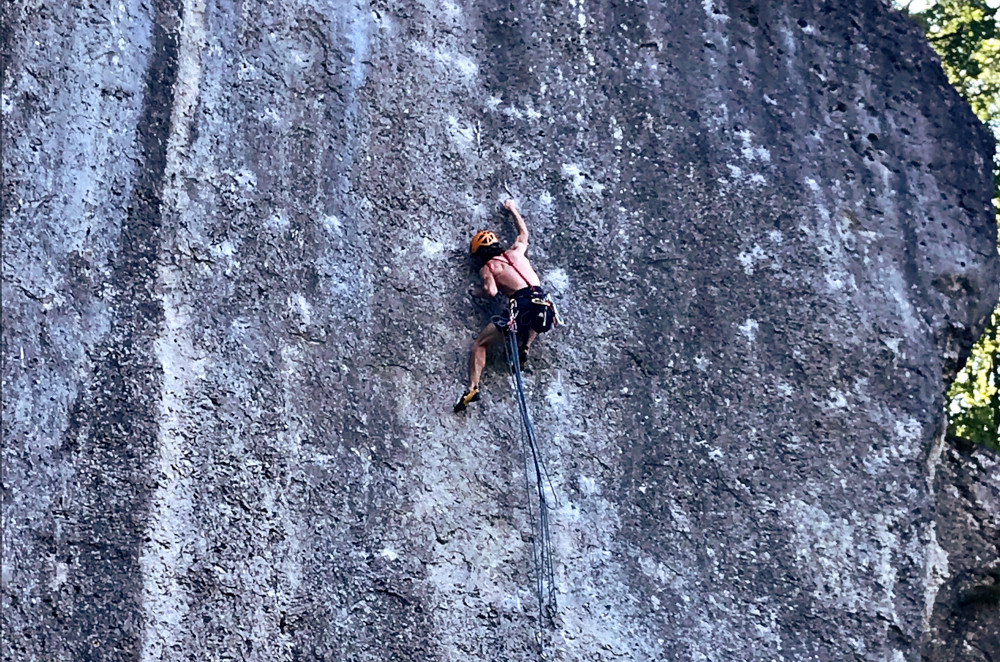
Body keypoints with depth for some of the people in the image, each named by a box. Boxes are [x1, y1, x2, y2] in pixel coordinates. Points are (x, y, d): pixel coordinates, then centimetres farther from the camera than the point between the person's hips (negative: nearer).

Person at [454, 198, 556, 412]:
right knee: (534, 322, 43)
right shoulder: (516, 252, 26)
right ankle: (525, 346, 16)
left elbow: (491, 291, -5)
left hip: (522, 304, -5)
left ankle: (473, 387, -13)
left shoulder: (487, 268, 12)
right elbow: (523, 231, 45)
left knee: (479, 344, 3)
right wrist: (513, 209, 58)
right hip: (544, 305, 5)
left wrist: (477, 292, 17)